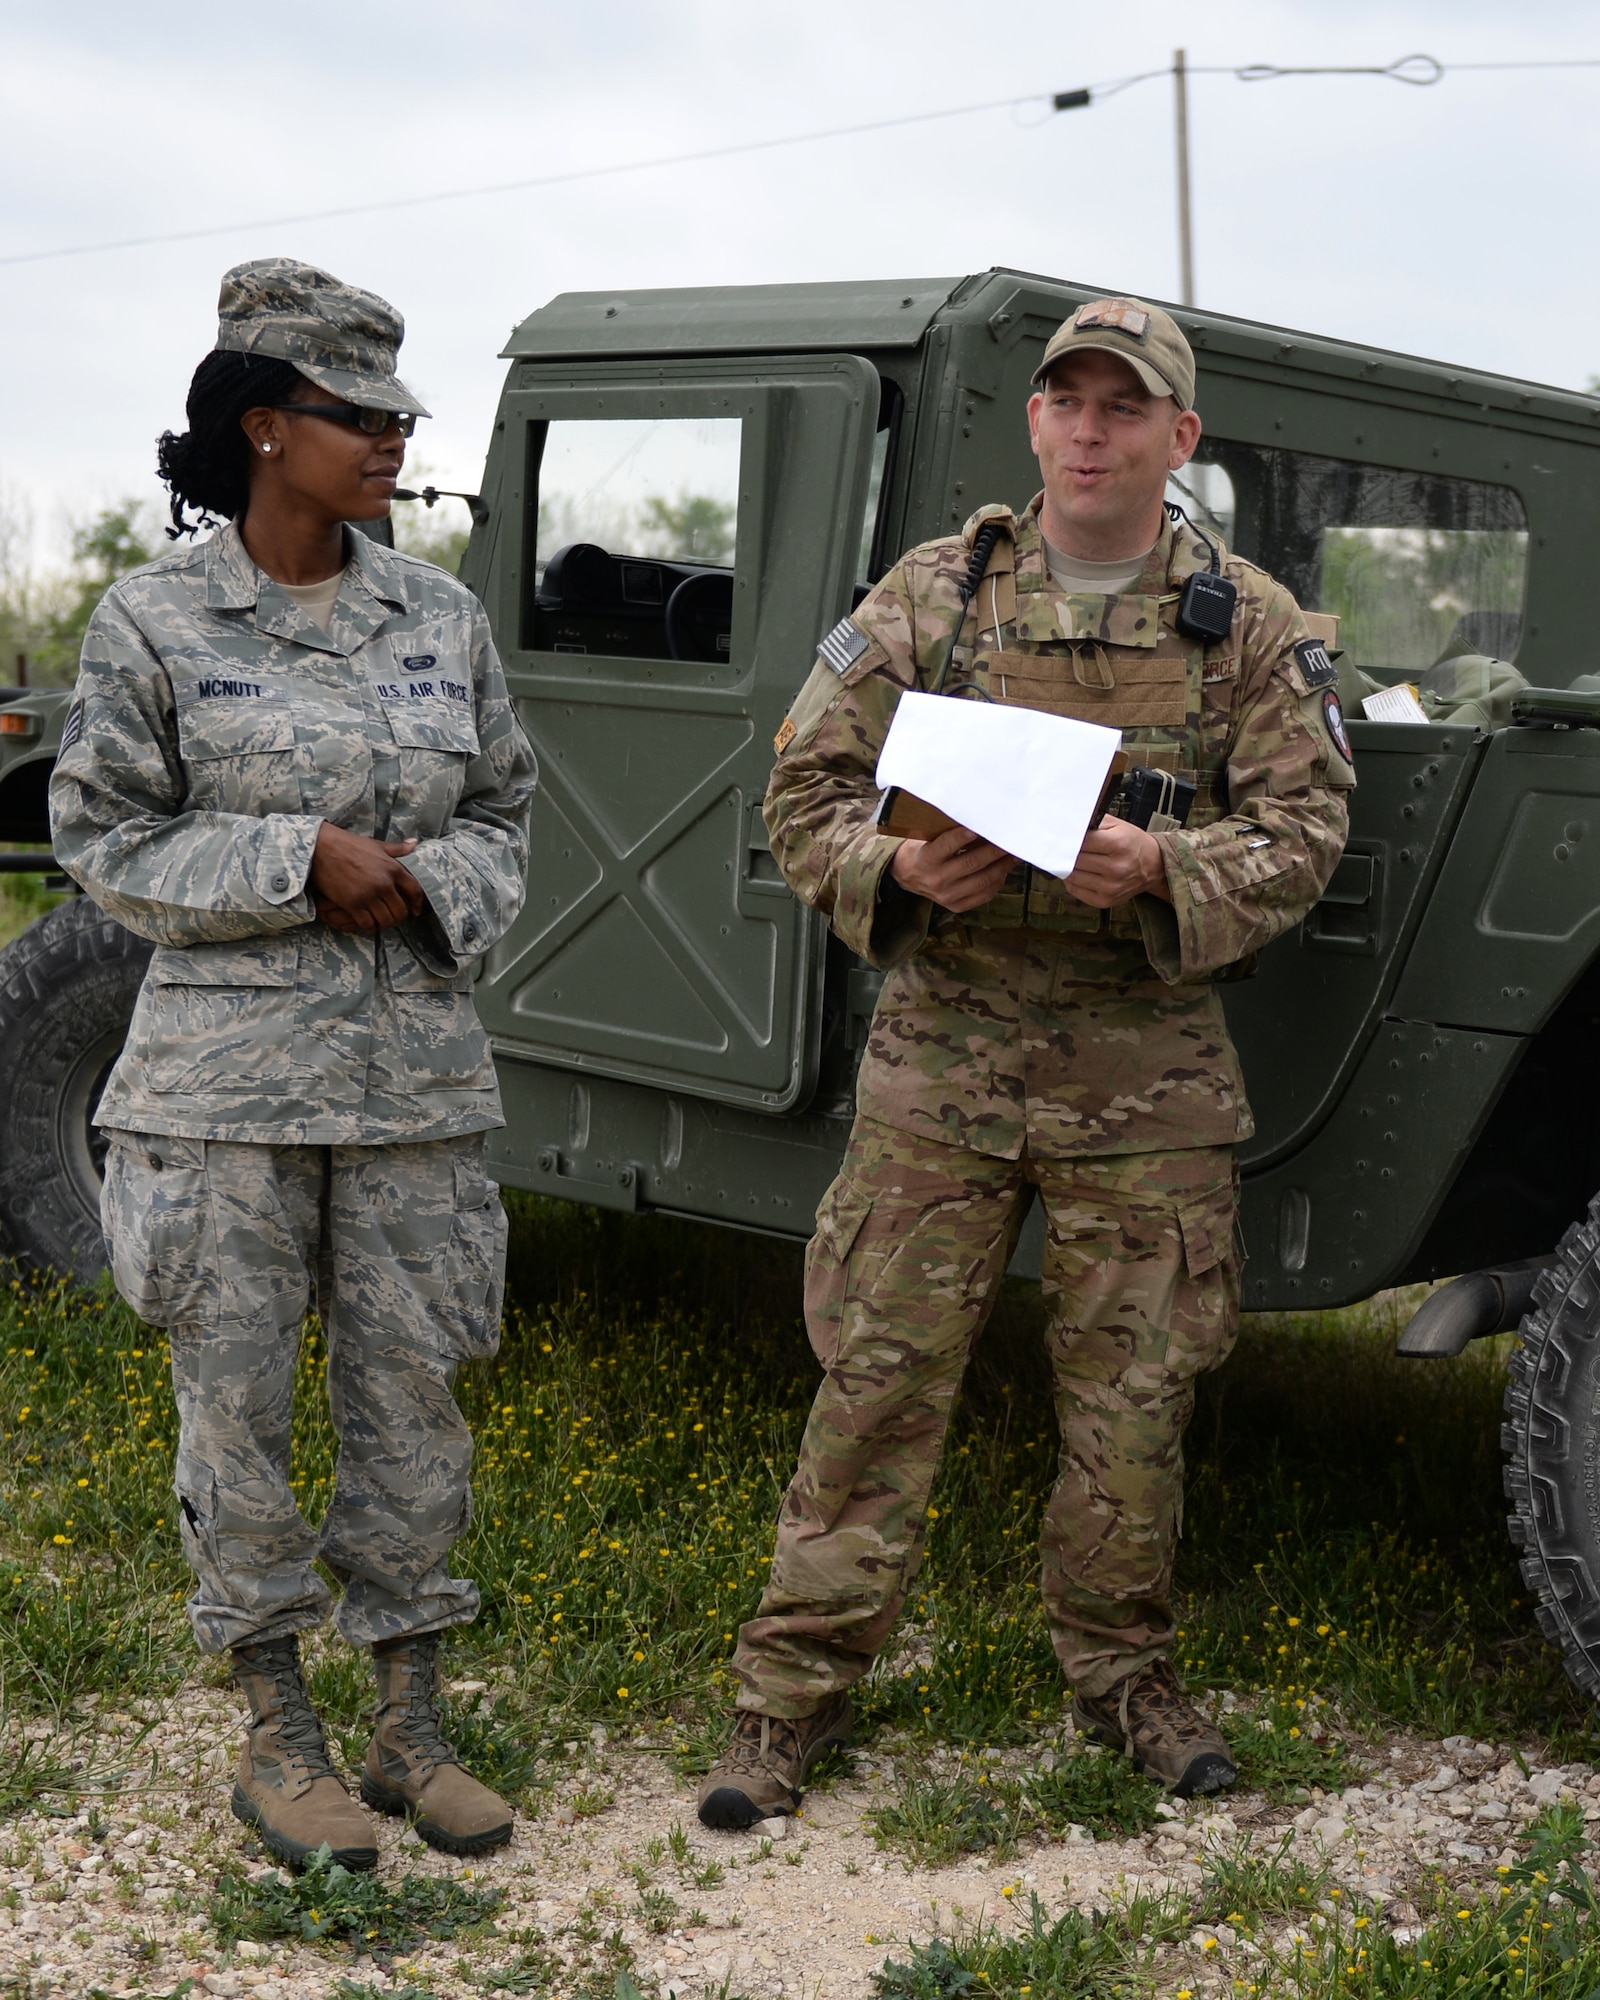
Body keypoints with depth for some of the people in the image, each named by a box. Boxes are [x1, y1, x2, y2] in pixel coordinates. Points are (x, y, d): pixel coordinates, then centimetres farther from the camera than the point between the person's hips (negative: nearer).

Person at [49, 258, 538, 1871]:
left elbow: (502, 819, 13)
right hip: (226, 1079, -3)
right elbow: (104, 840, -3)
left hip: (415, 1074, 3)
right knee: (238, 1404, 4)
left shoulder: (440, 617, 6)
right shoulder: (153, 622, -4)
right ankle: (275, 1741, 20)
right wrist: (301, 864, -15)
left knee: (412, 1394, 8)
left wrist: (425, 884, -9)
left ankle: (412, 1733, 22)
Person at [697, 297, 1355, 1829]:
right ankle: (794, 1687, 13)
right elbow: (807, 793, 4)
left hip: (1147, 1075, 1)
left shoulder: (1251, 626, 4)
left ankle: (1120, 1668, 30)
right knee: (876, 1376, 1)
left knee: (1133, 1396, 9)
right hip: (942, 1056, 0)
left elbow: (1302, 832, -1)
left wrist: (1163, 870, -20)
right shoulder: (930, 595, 4)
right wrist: (899, 869, -17)